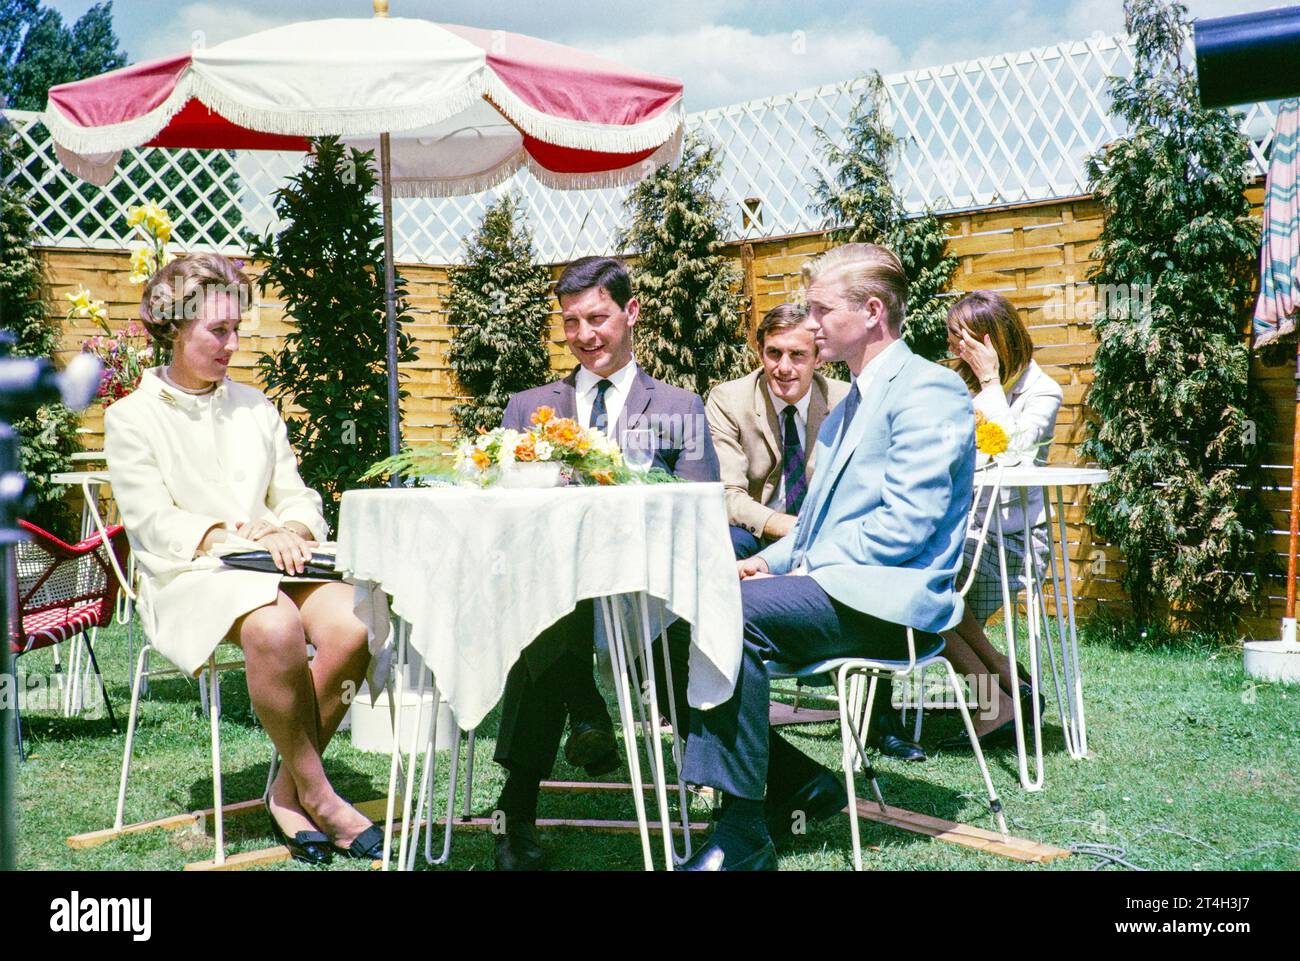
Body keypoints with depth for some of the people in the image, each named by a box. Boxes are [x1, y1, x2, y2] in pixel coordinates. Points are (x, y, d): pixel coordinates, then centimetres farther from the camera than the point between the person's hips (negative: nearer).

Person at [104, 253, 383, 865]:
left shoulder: (254, 406, 21)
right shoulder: (131, 418, 6)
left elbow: (298, 498, 16)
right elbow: (154, 524, -5)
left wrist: (287, 532, -8)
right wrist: (241, 536, -17)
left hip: (271, 564, 5)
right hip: (188, 579, -4)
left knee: (353, 622, -28)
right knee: (274, 626, -37)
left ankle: (287, 789, -15)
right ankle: (316, 793, -20)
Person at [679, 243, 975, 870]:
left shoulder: (928, 389, -7)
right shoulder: (850, 404, 24)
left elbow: (907, 524, -17)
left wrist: (803, 569, -14)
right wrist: (770, 561, 7)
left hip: (887, 601, -9)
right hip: (831, 587, 9)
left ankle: (743, 831, -24)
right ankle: (798, 781, -1)